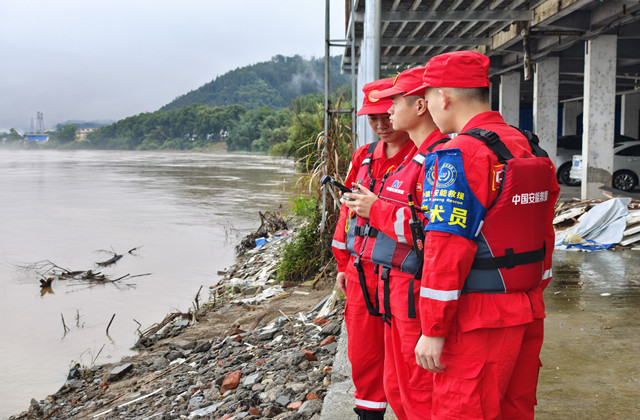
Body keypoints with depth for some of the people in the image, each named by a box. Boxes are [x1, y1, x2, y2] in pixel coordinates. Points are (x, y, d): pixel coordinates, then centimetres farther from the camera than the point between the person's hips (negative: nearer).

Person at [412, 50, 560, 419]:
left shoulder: (459, 156, -17)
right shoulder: (531, 150, 9)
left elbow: (448, 251, -20)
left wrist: (433, 330, -15)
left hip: (479, 320, -9)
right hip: (529, 313, 9)